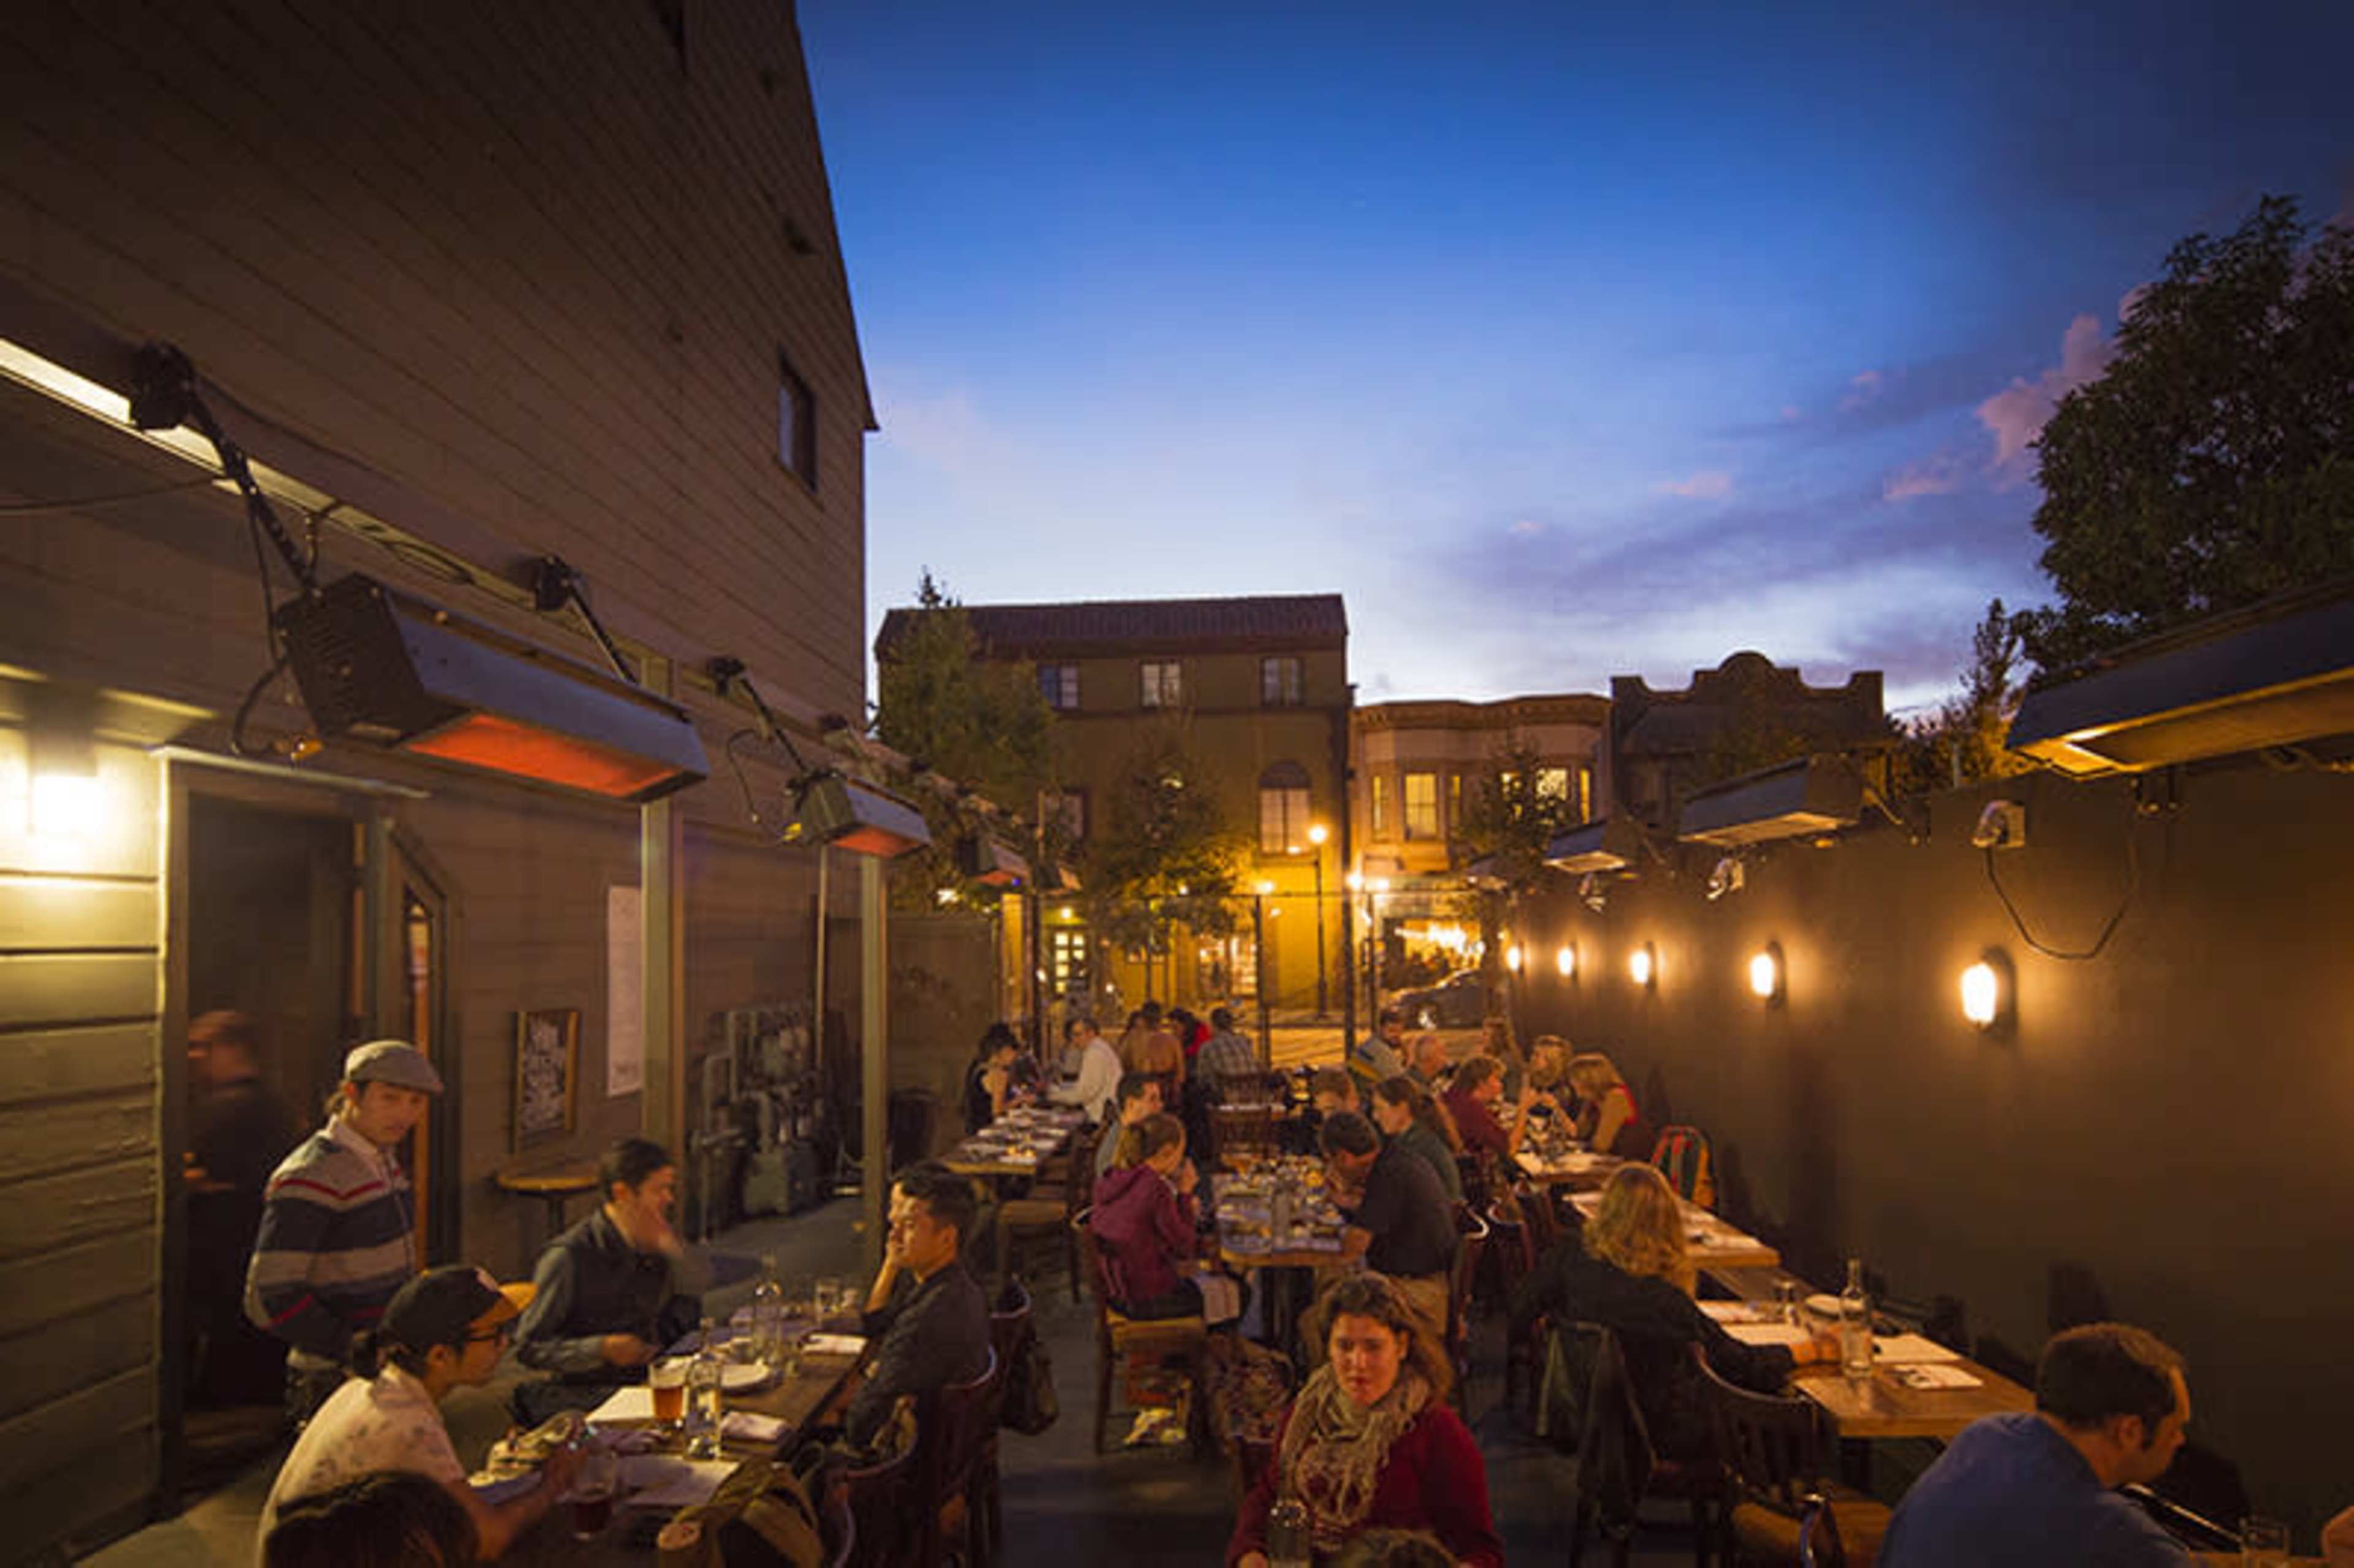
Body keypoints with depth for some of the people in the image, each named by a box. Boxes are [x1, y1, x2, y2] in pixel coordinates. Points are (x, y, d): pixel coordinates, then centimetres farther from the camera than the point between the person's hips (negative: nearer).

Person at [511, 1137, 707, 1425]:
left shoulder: (652, 1246, 9)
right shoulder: (569, 1257, -11)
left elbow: (689, 1322, 7)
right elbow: (528, 1347, -9)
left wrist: (673, 1249, -5)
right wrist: (601, 1349, -21)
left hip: (648, 1382, 7)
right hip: (587, 1395, -7)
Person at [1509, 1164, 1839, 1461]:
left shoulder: (1569, 1257, -19)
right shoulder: (1663, 1301, -32)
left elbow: (1522, 1310, -5)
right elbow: (1740, 1362, -19)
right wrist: (1812, 1351, -4)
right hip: (1664, 1435, -5)